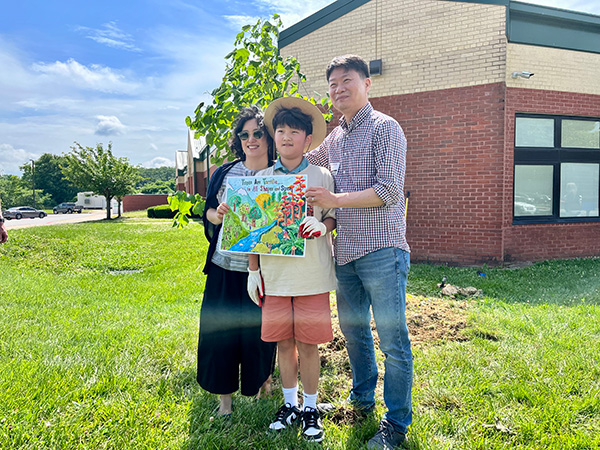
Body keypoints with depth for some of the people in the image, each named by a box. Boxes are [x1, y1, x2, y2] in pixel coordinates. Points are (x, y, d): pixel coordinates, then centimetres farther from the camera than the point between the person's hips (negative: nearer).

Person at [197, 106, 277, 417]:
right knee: (220, 332, 6)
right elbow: (208, 212, 10)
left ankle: (260, 381, 37)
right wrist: (218, 214, -11)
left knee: (259, 333, 7)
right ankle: (224, 399, 26)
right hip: (224, 268, 2)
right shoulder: (224, 174, 6)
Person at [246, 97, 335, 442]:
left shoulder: (321, 176, 1)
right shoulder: (261, 178, 6)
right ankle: (290, 404, 31)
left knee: (308, 344, 4)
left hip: (311, 274, -2)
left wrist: (321, 226, -18)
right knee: (284, 343, 12)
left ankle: (311, 408, 25)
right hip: (275, 274, 2)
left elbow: (333, 216, 5)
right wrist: (253, 270, 6)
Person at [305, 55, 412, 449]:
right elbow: (305, 160, 34)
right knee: (353, 329, 19)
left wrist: (335, 200, -18)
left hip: (381, 252, -7)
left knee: (393, 340, 1)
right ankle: (362, 399, 39)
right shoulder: (335, 138, 15)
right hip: (346, 251, 8)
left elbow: (390, 192, -16)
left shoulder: (385, 128, -6)